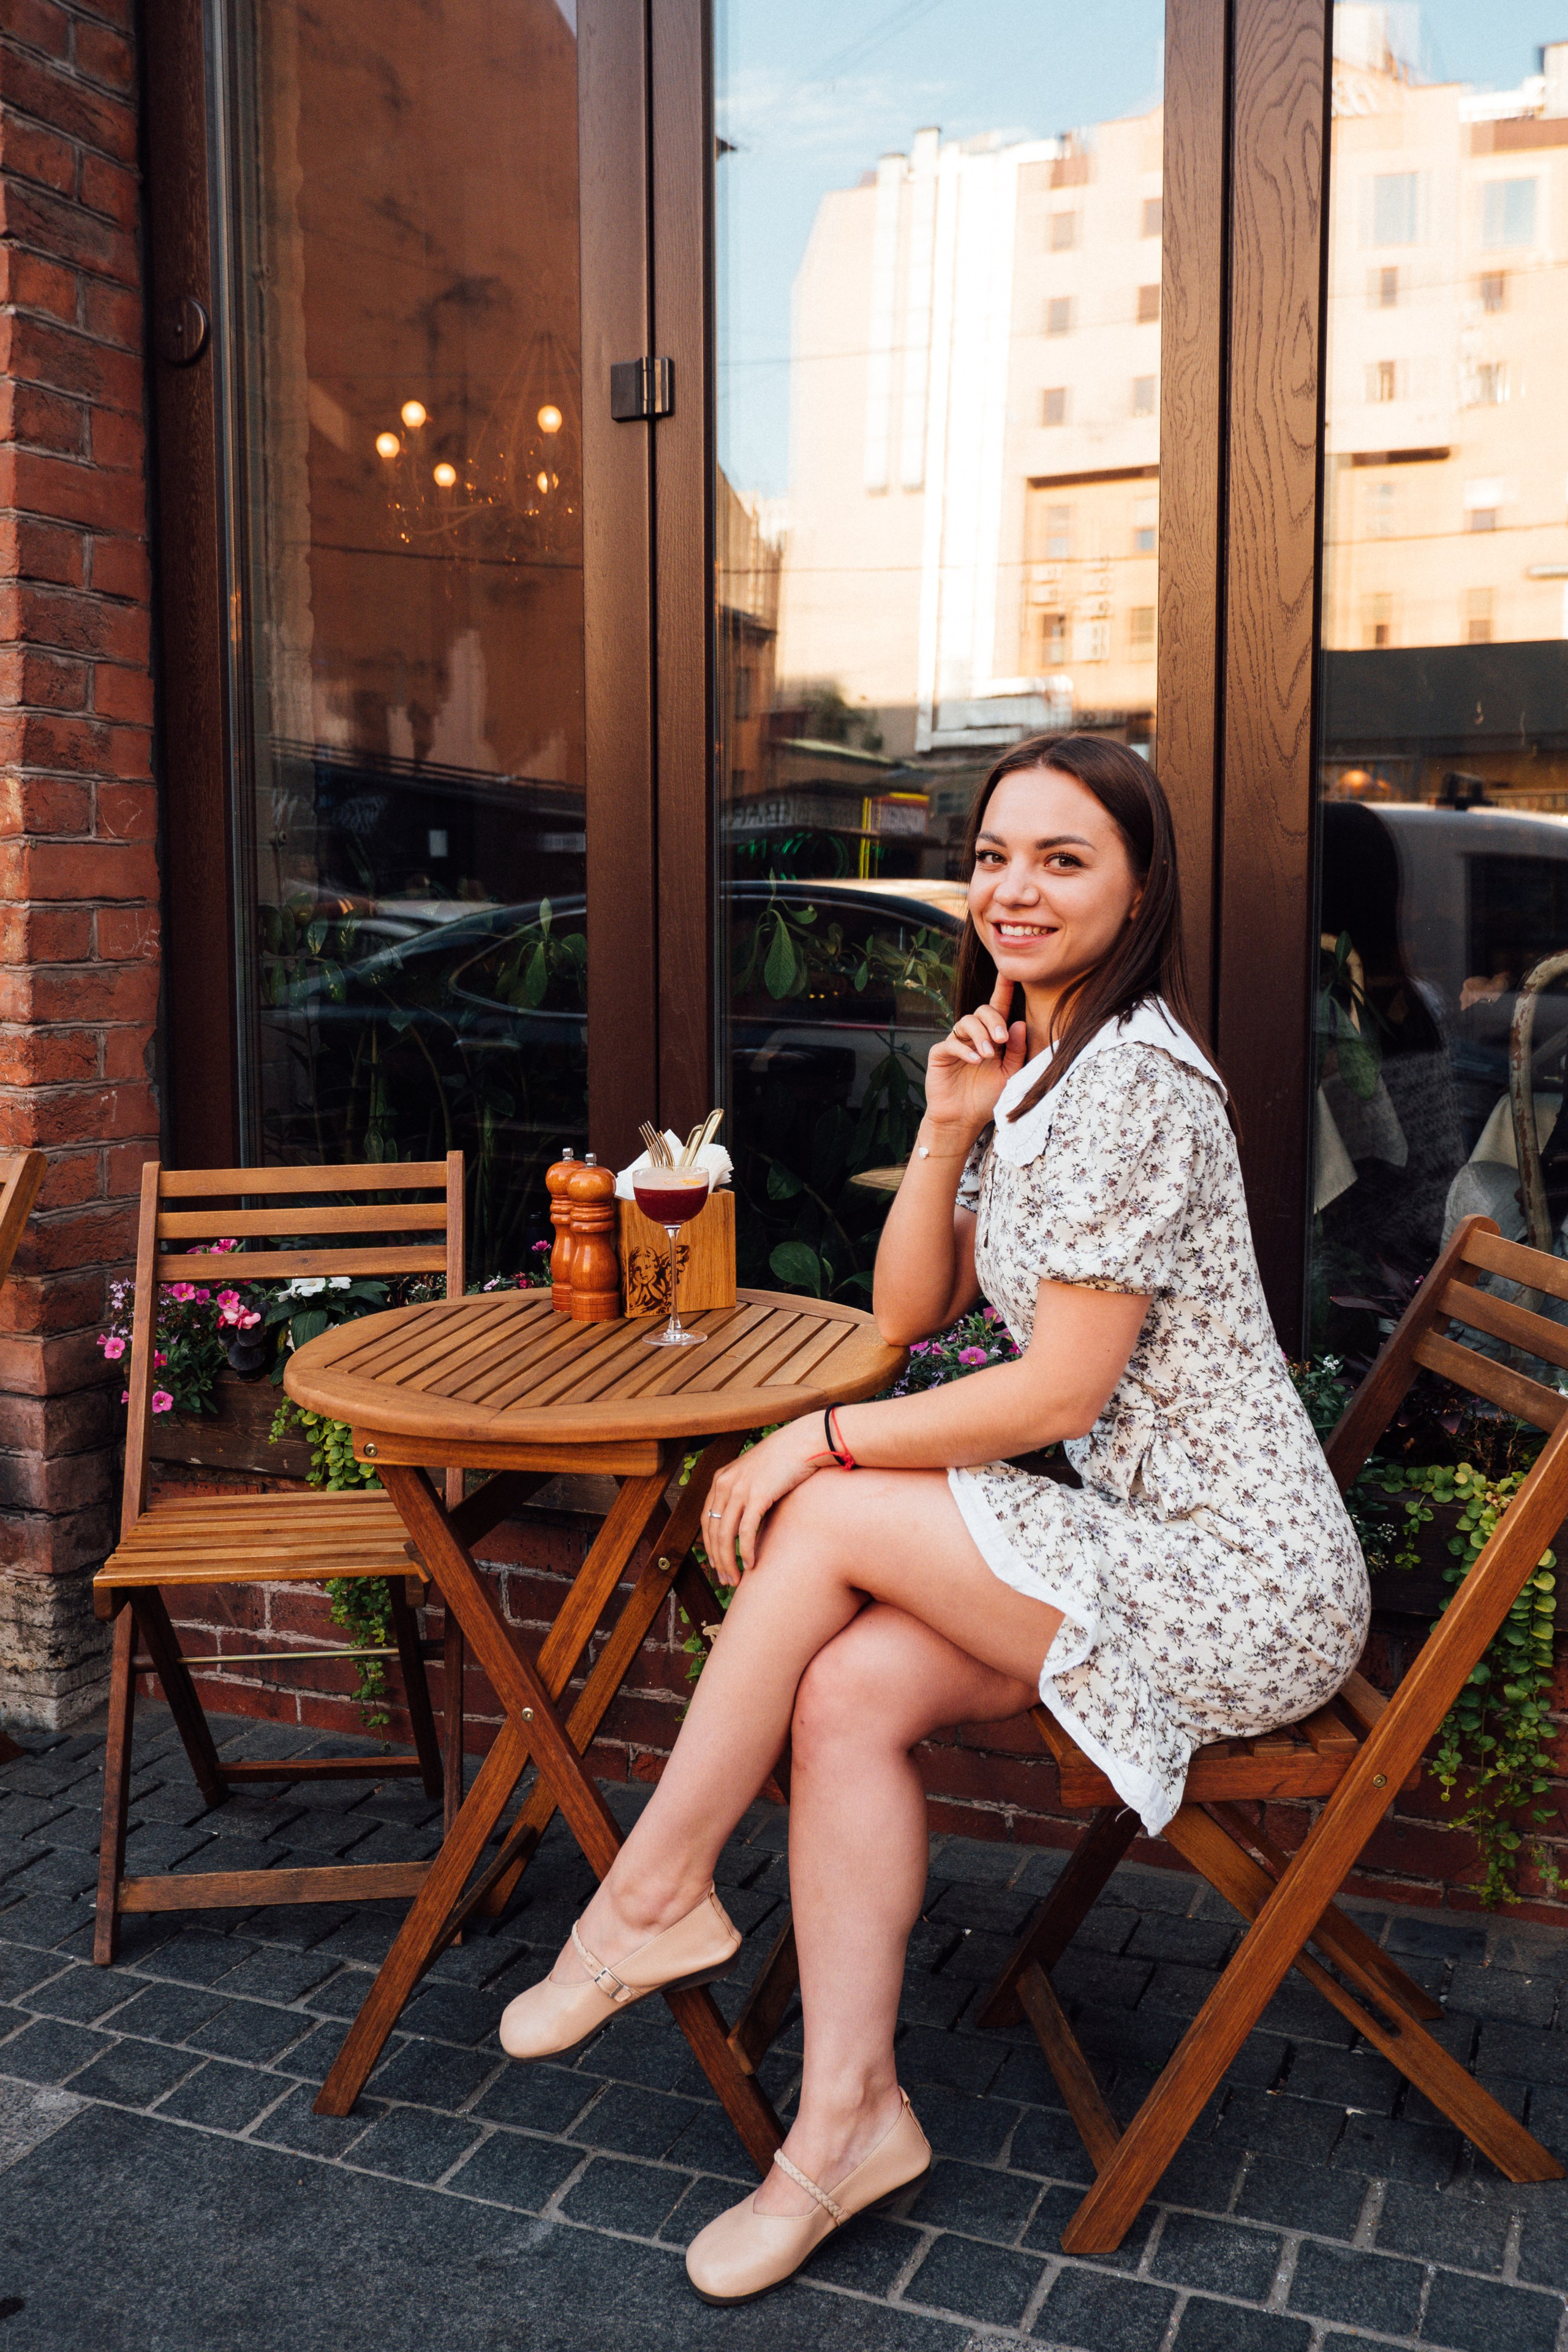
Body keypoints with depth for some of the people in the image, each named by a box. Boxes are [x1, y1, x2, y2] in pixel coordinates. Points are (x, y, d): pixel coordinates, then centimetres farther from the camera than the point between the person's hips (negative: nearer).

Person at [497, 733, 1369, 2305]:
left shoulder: (1136, 1085, -19)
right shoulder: (1034, 1065, 12)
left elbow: (1059, 1392, -21)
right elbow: (907, 1313, 11)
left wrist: (816, 1441, -12)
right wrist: (949, 1129, -3)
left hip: (1243, 1590, -8)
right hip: (1166, 1550, 8)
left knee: (825, 1518, -16)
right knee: (847, 1691, -12)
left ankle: (653, 1898, 2)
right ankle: (850, 2116, -1)